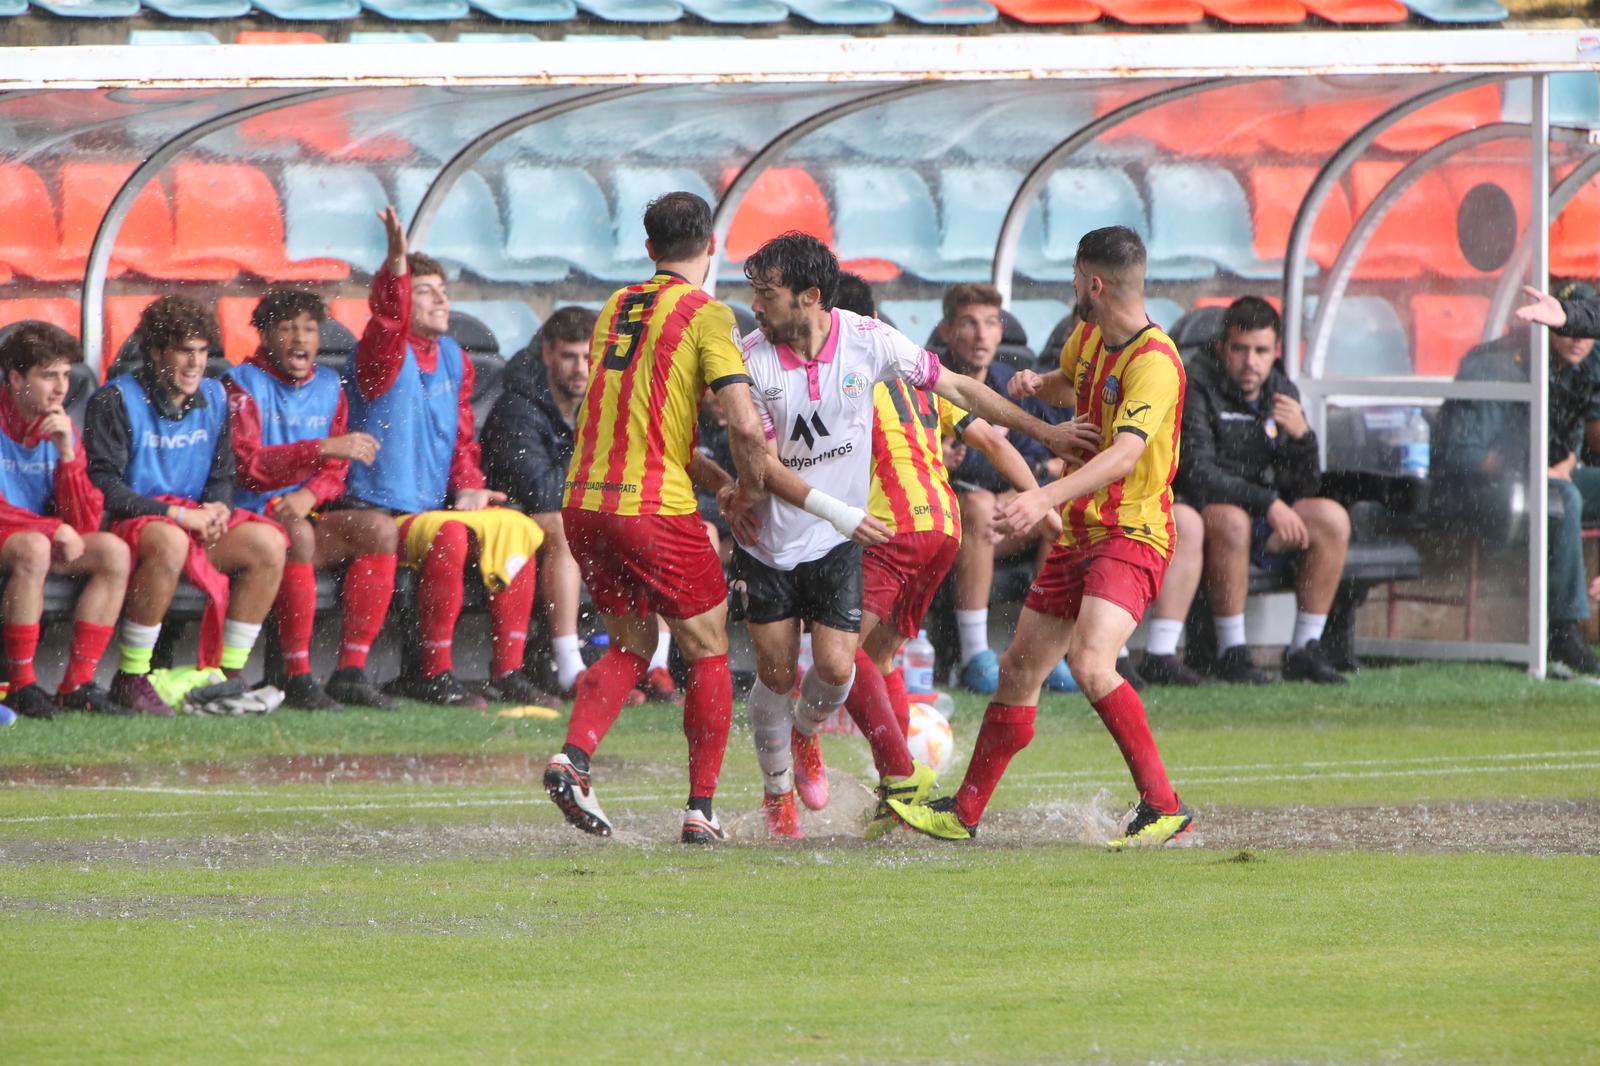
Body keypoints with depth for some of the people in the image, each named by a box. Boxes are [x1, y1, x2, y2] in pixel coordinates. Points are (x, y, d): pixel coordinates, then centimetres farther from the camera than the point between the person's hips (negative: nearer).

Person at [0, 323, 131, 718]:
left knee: (113, 552, -16)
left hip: (43, 540, 6)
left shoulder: (62, 427, 4)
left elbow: (84, 524, -3)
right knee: (33, 548, -36)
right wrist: (55, 530, -18)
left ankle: (77, 685, -16)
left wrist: (68, 453, -15)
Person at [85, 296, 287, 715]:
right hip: (129, 521, -6)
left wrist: (218, 508, -8)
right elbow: (102, 484, -16)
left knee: (268, 542, -17)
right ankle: (130, 679, -30)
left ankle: (228, 675, -12)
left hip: (195, 519, 6)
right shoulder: (117, 401, -8)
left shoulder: (213, 397, 12)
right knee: (170, 543, -40)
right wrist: (178, 514, -20)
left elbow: (222, 475, 17)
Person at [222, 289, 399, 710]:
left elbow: (336, 471, 11)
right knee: (296, 533, -37)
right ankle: (297, 678, -34)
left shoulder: (328, 386, 15)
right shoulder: (245, 384, -3)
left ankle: (351, 671, -22)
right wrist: (325, 450, -26)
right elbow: (249, 466, -17)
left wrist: (310, 494, -13)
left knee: (379, 528, -20)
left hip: (308, 514, 6)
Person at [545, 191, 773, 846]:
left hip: (584, 500, 6)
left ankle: (572, 757, -5)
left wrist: (716, 479, 22)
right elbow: (745, 425, -15)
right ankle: (700, 810, 7)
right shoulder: (705, 314, -6)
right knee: (708, 652, 9)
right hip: (655, 508, -6)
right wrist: (755, 492, 2)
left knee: (632, 646, 19)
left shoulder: (615, 308, 15)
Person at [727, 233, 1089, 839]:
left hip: (838, 542, 0)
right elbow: (765, 464, -16)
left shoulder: (867, 340, -12)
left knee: (836, 666, -10)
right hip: (768, 538, 0)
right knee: (775, 672, 1)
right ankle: (777, 790, 24)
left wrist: (1042, 431, -2)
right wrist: (836, 511, -29)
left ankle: (805, 733, 24)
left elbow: (956, 388, -2)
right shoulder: (753, 360, -15)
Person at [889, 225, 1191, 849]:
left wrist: (1045, 499, -45)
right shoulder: (1089, 336, 9)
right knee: (1019, 669, 13)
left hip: (1131, 535, -9)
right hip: (1080, 534, 9)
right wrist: (1038, 386, 8)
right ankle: (963, 814, 26)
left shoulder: (1154, 362, -20)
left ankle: (1162, 808, -22)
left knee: (1090, 662, -29)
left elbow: (1125, 452, -34)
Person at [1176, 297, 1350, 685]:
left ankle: (1305, 649, -13)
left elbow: (1305, 486, 4)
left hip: (1265, 522, 6)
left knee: (1331, 519, -17)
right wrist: (1268, 503, -27)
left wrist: (1302, 435, -17)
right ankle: (1232, 653, -30)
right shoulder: (1198, 390, -10)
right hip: (1203, 515, -6)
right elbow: (1196, 473, -21)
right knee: (1232, 519, -37)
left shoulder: (1282, 393, 8)